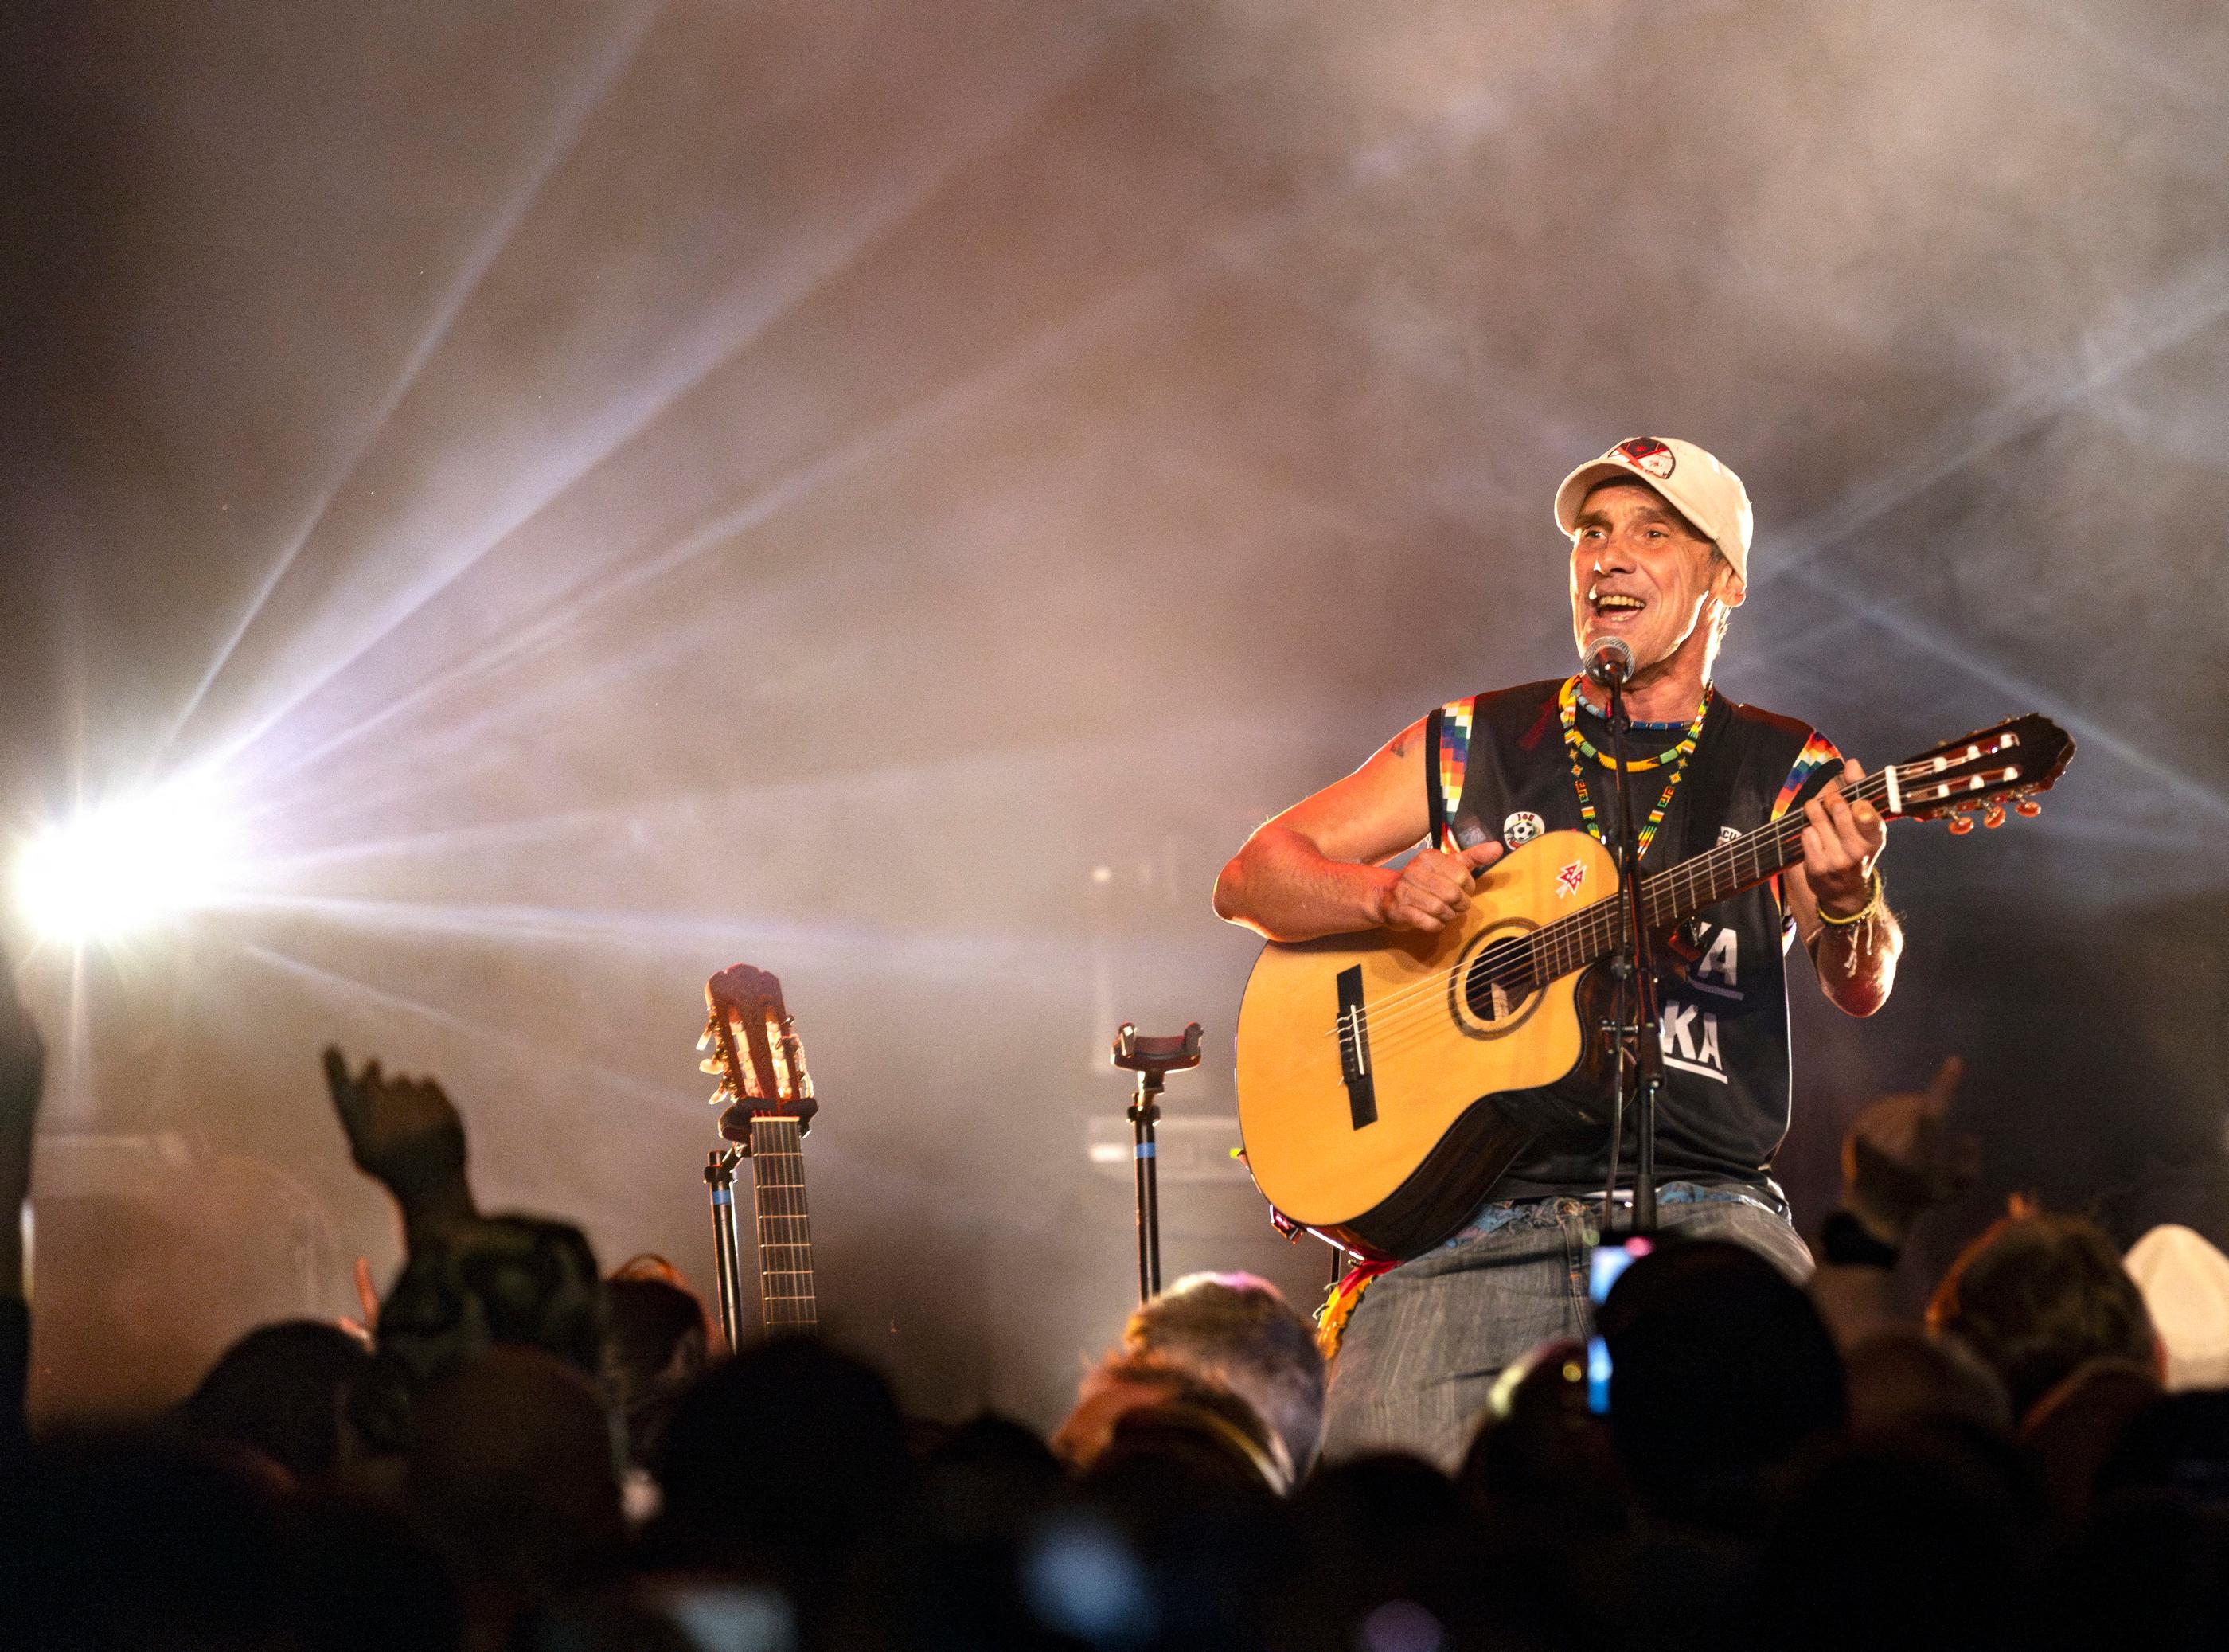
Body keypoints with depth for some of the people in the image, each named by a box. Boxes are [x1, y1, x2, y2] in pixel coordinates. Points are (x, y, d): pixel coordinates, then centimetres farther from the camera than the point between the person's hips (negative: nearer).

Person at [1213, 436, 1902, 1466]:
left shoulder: (1786, 776, 9)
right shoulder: (1475, 745, 13)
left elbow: (1860, 991, -6)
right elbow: (1249, 881, 12)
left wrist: (1847, 910, -30)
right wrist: (1391, 895, -8)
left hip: (1702, 1206, 0)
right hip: (1476, 1216, 1)